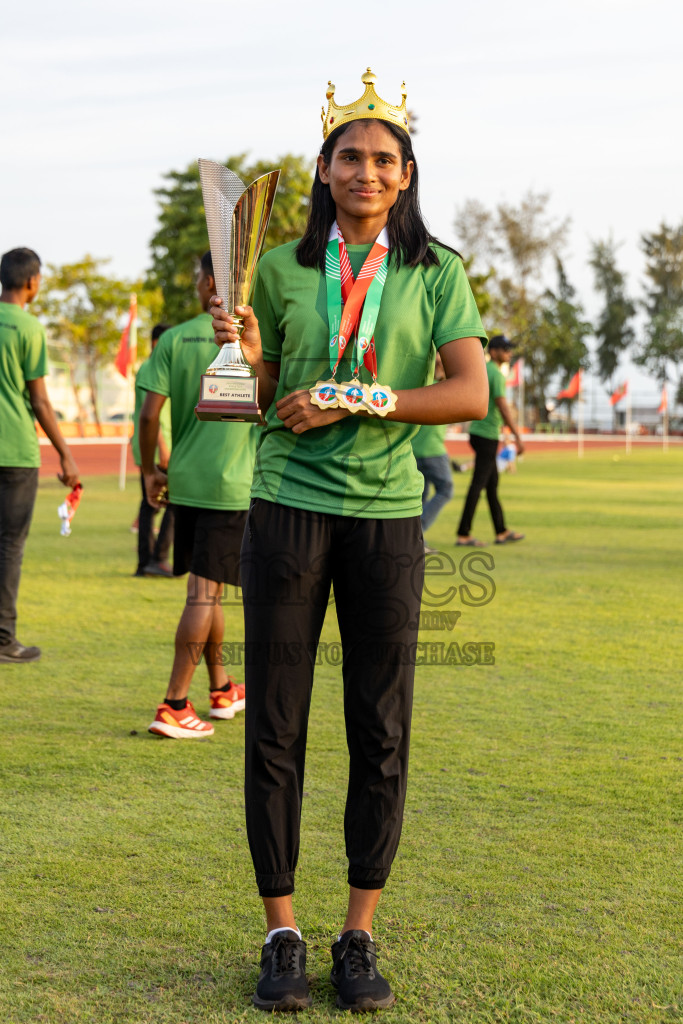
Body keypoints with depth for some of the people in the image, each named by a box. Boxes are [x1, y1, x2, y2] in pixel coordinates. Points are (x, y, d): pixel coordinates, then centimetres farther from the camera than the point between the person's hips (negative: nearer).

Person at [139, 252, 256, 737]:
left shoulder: (174, 339, 0)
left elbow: (150, 414, -5)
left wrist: (149, 470, 9)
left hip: (184, 483, 4)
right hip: (232, 486, -4)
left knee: (206, 589, 17)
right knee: (204, 594, -2)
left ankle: (222, 689, 32)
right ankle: (173, 706, -5)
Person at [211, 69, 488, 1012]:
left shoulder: (435, 272, 4)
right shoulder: (282, 269, 7)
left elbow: (471, 395, -6)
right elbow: (269, 398, 14)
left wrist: (353, 401, -14)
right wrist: (247, 354, -7)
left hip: (387, 514, 0)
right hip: (287, 506, 1)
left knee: (381, 731, 2)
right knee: (275, 728, 1)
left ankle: (359, 937, 15)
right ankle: (281, 935, 13)